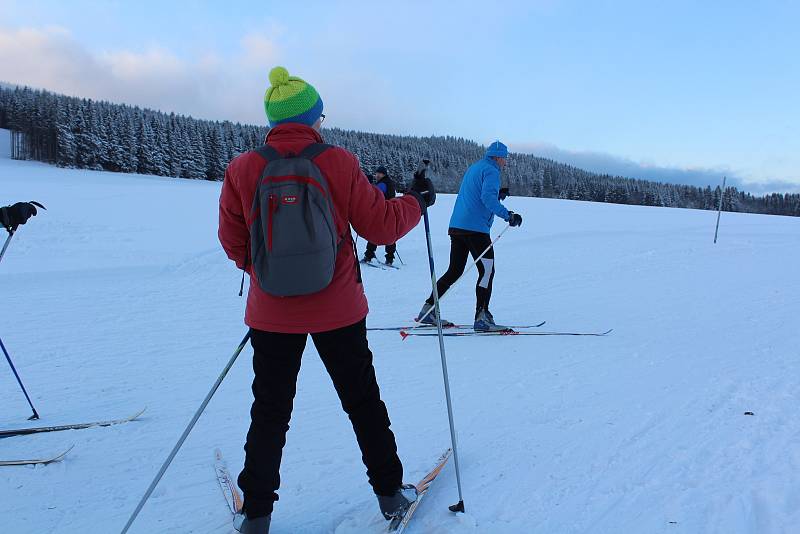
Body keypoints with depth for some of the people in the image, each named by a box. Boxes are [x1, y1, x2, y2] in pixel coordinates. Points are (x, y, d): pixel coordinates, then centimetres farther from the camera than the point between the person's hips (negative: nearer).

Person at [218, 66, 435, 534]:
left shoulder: (242, 169, -6)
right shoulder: (338, 162, -12)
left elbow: (233, 242, 2)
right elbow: (381, 225, -8)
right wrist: (418, 200, 10)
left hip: (271, 311, 1)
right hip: (337, 308, -1)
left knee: (270, 412, 17)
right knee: (363, 402, 17)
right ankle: (390, 492, 30)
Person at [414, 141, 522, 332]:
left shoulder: (473, 168, 23)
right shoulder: (491, 171, -5)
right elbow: (487, 198, -22)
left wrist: (497, 194, 25)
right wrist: (508, 215, -24)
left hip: (456, 226, 9)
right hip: (475, 228, -9)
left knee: (454, 271, 13)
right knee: (487, 271, -4)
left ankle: (427, 310, 13)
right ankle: (482, 317, -8)